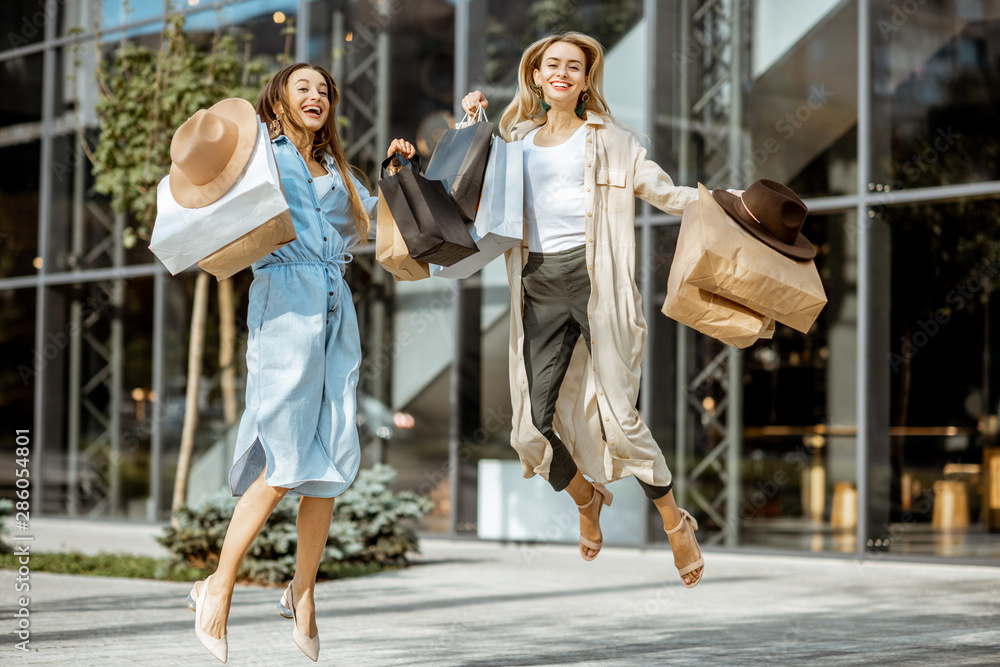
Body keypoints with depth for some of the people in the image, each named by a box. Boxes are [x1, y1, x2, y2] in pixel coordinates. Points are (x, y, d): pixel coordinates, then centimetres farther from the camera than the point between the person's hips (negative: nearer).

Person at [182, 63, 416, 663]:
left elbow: (377, 223, 36)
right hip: (285, 300, -5)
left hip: (337, 308, 6)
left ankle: (303, 593, 11)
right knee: (285, 463, -13)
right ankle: (218, 589, -3)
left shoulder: (337, 172, 26)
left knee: (330, 460, -1)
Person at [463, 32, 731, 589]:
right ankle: (587, 499, 29)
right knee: (537, 420, -2)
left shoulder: (608, 139, 8)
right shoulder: (517, 141, 17)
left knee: (617, 414, -11)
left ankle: (675, 522, 9)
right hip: (540, 287, 3)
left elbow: (664, 192, 5)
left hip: (594, 279, -3)